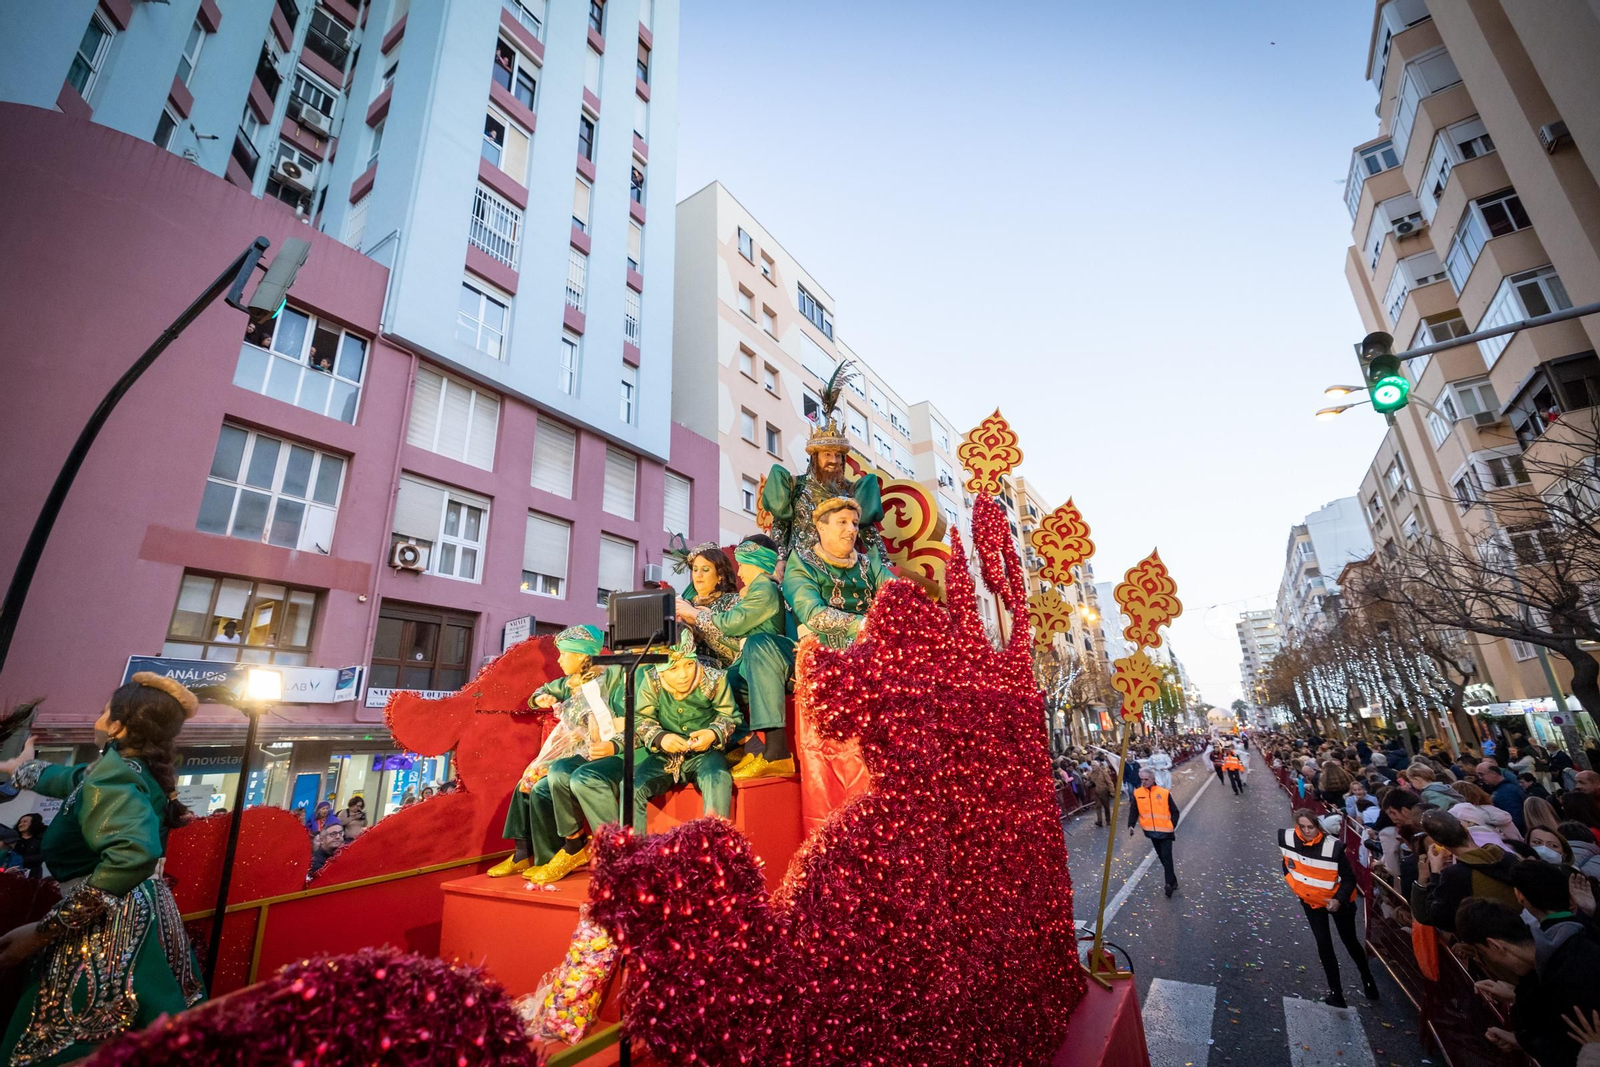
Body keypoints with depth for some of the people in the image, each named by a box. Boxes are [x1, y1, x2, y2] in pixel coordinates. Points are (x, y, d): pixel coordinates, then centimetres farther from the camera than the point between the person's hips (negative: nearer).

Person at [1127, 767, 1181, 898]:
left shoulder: (1164, 793, -12)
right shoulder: (1137, 793, -5)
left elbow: (1175, 811, -3)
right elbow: (1134, 811, -1)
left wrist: (1173, 825, -12)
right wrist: (1131, 825, -13)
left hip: (1165, 831, -4)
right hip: (1151, 831, 4)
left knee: (1166, 857, -5)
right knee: (1161, 856, 15)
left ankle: (1170, 883, 4)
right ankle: (1173, 881, 31)